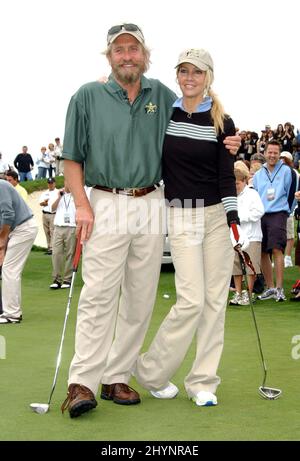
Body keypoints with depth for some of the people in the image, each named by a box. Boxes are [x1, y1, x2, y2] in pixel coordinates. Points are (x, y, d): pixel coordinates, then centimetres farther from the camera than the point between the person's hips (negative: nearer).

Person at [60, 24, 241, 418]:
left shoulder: (162, 95, 10)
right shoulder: (88, 97, 1)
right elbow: (72, 158, 3)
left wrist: (224, 145, 2)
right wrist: (82, 205, -8)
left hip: (151, 205, 4)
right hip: (106, 204, -3)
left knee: (140, 300, 4)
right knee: (99, 295, -11)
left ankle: (117, 378, 13)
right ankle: (82, 383, -8)